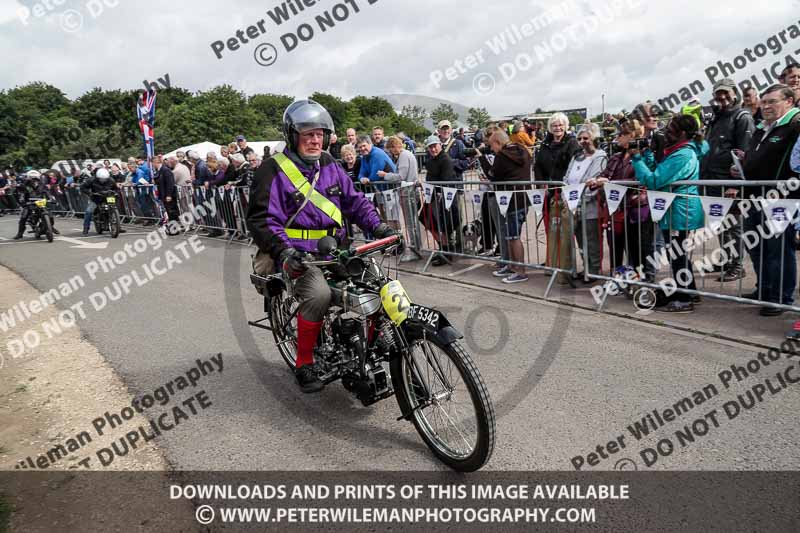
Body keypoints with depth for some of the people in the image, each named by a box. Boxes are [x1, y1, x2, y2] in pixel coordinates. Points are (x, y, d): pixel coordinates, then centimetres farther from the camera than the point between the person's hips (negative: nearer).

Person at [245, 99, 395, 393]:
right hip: (298, 254, -6)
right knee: (319, 294, -31)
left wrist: (378, 227, 0)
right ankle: (304, 363, -11)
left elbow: (354, 200, 16)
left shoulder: (330, 165, 13)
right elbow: (262, 219, -12)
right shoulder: (274, 171, -6)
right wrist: (282, 250, -29)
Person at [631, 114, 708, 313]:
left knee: (678, 255, -2)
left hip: (678, 213, -10)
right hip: (680, 211, 10)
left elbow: (653, 181, -24)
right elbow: (658, 172, 13)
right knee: (681, 253, 19)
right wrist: (647, 154, 4)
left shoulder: (681, 155, -21)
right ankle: (690, 292, 30)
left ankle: (683, 300, 6)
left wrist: (637, 158, -16)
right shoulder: (688, 150, 12)